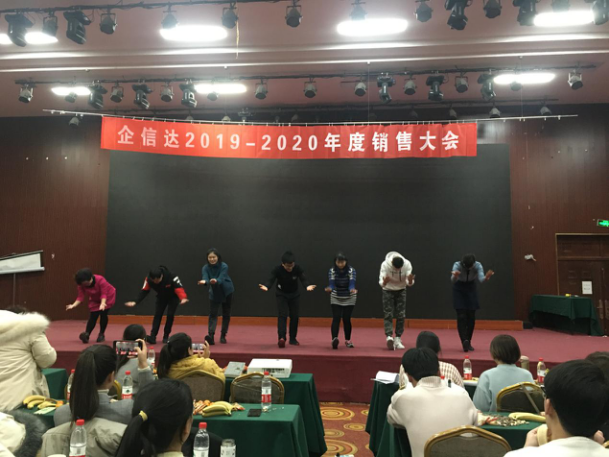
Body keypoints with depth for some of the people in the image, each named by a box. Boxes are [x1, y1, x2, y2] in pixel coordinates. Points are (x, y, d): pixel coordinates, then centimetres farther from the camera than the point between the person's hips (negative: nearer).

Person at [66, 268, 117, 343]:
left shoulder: (100, 280, -35)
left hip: (107, 297, -4)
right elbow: (80, 296, -23)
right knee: (93, 316, -10)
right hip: (95, 299, 4)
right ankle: (86, 334, -19)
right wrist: (73, 305, -40)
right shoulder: (81, 285, -22)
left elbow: (104, 294, -36)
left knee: (103, 313, -14)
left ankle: (102, 334, 1)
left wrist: (102, 304, -52)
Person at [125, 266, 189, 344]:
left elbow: (179, 288, -42)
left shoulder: (171, 277, -38)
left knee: (170, 315, -10)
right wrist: (135, 302, -24)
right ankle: (153, 336, -10)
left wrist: (183, 298, -59)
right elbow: (144, 291, -17)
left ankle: (166, 336, 5)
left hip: (173, 297, -3)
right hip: (161, 297, 3)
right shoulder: (148, 279, -27)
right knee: (157, 314, -9)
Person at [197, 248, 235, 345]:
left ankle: (223, 336, 20)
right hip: (214, 293, 2)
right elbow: (205, 278, -31)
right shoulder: (205, 268, -14)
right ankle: (211, 335, -22)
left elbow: (221, 279, -37)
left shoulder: (224, 266, -23)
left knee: (226, 314, 7)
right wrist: (204, 282, -55)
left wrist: (215, 281, -60)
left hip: (226, 292, -1)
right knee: (213, 314, -12)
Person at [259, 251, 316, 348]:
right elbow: (271, 280, -34)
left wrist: (307, 286, -53)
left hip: (294, 295, 2)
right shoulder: (277, 270, -24)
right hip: (281, 295, -2)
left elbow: (303, 279, -29)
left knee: (294, 316, 3)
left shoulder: (298, 269, -20)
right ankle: (281, 337, -26)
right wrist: (266, 286, -58)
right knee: (282, 315, -17)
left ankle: (293, 338, 16)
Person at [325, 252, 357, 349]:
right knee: (336, 318, -15)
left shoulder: (351, 270, -17)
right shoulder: (332, 270, -14)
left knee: (346, 319, -1)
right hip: (336, 298, 1)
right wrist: (329, 288, -49)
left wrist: (352, 290, -51)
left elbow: (352, 284, -28)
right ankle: (334, 339, -28)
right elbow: (331, 283, -25)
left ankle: (348, 340, 17)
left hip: (349, 298, 0)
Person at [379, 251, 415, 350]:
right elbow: (381, 282, -33)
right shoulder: (385, 264, -29)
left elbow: (409, 283, -25)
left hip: (401, 290, 2)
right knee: (388, 315, -12)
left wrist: (410, 280, -49)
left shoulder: (407, 264, -25)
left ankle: (398, 340, 5)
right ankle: (389, 338, -20)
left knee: (401, 315, -2)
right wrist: (384, 282, -57)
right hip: (388, 290, -2)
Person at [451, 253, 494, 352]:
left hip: (471, 289, 2)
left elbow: (481, 279, -39)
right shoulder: (457, 265, -30)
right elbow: (453, 280, -45)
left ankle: (468, 342, 10)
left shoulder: (478, 265, -25)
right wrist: (455, 276, -69)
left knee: (471, 316, -1)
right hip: (459, 289, -2)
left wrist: (487, 277, -62)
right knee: (461, 316, -14)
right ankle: (464, 341, -19)